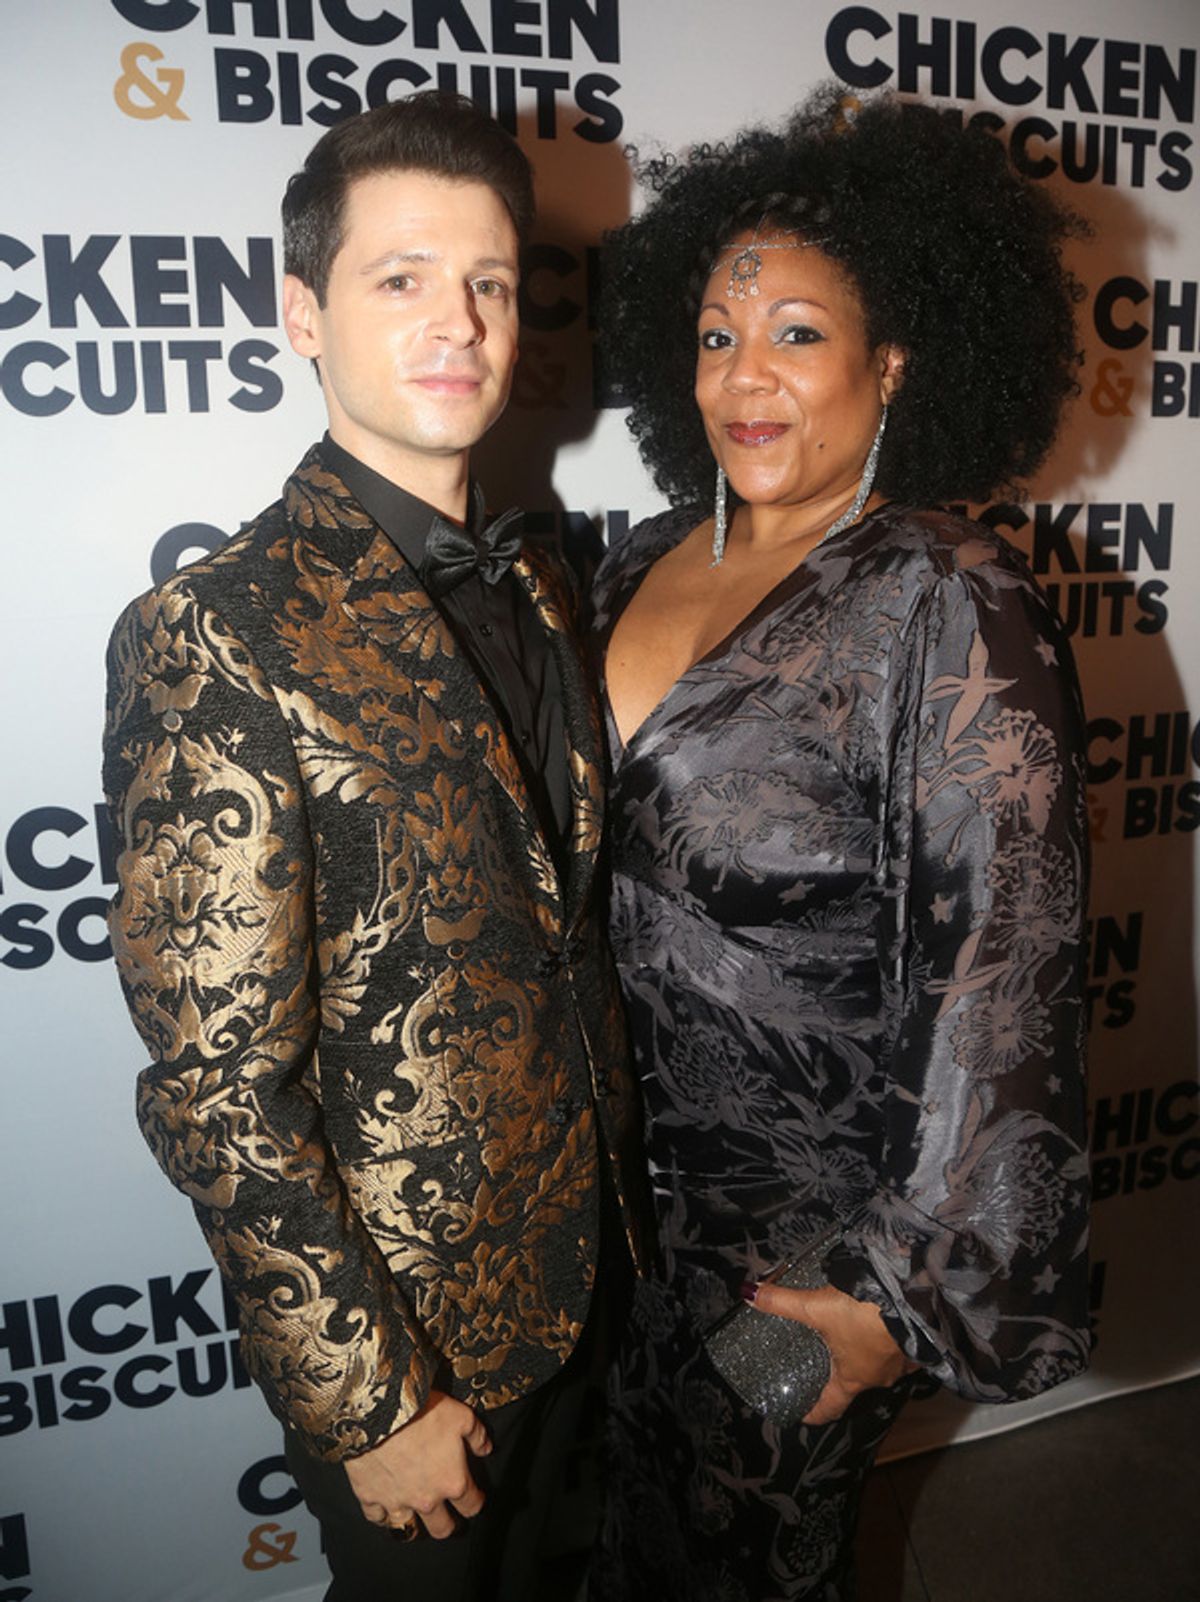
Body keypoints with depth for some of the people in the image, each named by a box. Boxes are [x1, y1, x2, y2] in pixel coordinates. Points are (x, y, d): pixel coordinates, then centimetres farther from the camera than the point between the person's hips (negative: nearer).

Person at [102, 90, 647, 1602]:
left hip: (573, 1265, 7)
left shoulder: (532, 581, 1)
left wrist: (616, 1182, 10)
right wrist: (373, 1402, -16)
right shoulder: (213, 637, -24)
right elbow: (217, 1090, -23)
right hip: (396, 1323, -6)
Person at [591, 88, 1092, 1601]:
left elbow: (1005, 973, -20)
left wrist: (915, 1295, -17)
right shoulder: (646, 563, 1)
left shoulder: (949, 608, -19)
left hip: (805, 1215, -5)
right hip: (619, 1166, 6)